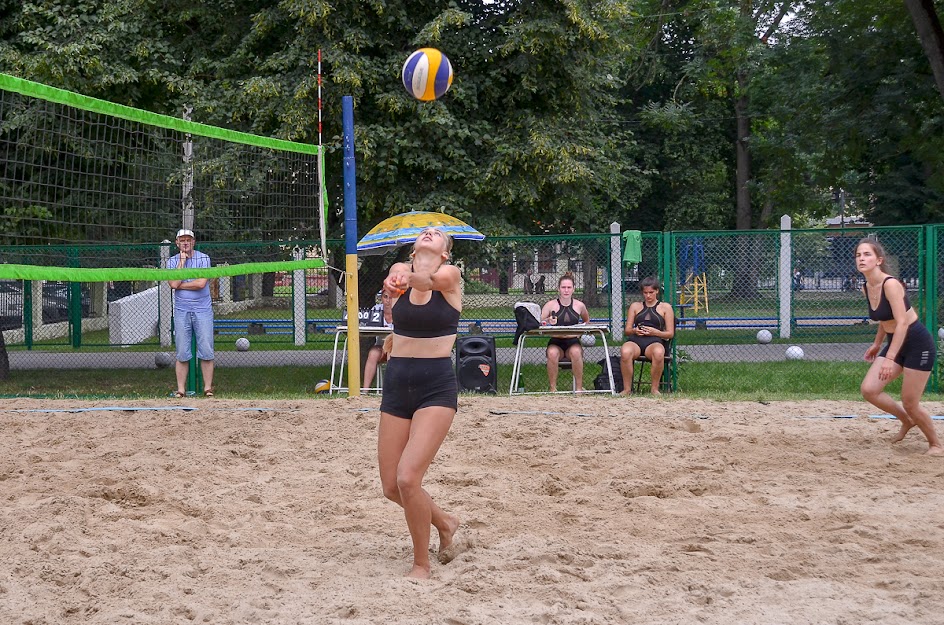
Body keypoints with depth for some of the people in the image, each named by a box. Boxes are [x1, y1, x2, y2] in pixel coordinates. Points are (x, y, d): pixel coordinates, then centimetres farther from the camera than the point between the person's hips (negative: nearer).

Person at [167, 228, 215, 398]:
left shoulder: (203, 258, 0)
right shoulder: (172, 261, 7)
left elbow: (201, 283, -13)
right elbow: (174, 284, -10)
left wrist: (180, 285, -5)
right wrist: (182, 261, -7)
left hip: (202, 309, -1)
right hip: (181, 311, 1)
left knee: (206, 351, -3)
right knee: (182, 353, 1)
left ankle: (208, 387, 2)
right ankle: (181, 389, 5)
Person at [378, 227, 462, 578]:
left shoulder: (449, 275, -5)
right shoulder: (401, 271, 6)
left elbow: (434, 278, -24)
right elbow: (397, 274, -13)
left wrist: (411, 279, -39)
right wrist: (397, 277, -31)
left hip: (437, 387, -5)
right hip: (397, 383, 5)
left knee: (407, 478, -18)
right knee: (391, 487, 7)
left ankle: (421, 564, 2)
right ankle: (445, 524, 36)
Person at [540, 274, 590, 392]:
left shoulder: (579, 305, 8)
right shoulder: (551, 305, 2)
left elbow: (587, 320, 27)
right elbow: (538, 323, -5)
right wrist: (547, 321, -25)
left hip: (573, 342, 1)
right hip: (556, 343, -1)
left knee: (576, 352, -35)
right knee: (552, 353, -36)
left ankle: (579, 387, -23)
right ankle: (553, 388, -22)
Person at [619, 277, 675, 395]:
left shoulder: (665, 307, 18)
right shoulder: (635, 306, 25)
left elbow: (670, 333, 12)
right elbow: (626, 330, 19)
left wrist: (655, 332, -8)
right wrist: (634, 331, -6)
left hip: (654, 341, -1)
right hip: (635, 340, 2)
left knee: (658, 353, -41)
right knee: (625, 352, -37)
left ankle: (655, 389, -24)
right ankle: (627, 389, -27)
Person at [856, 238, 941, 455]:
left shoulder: (890, 284, -22)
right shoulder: (867, 288, 2)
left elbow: (902, 323, -28)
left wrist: (890, 358, -33)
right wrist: (877, 344, 20)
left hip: (918, 343, -7)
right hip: (894, 343, 8)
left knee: (910, 403, -4)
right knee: (869, 390, -6)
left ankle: (935, 444, 21)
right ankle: (907, 421, 18)